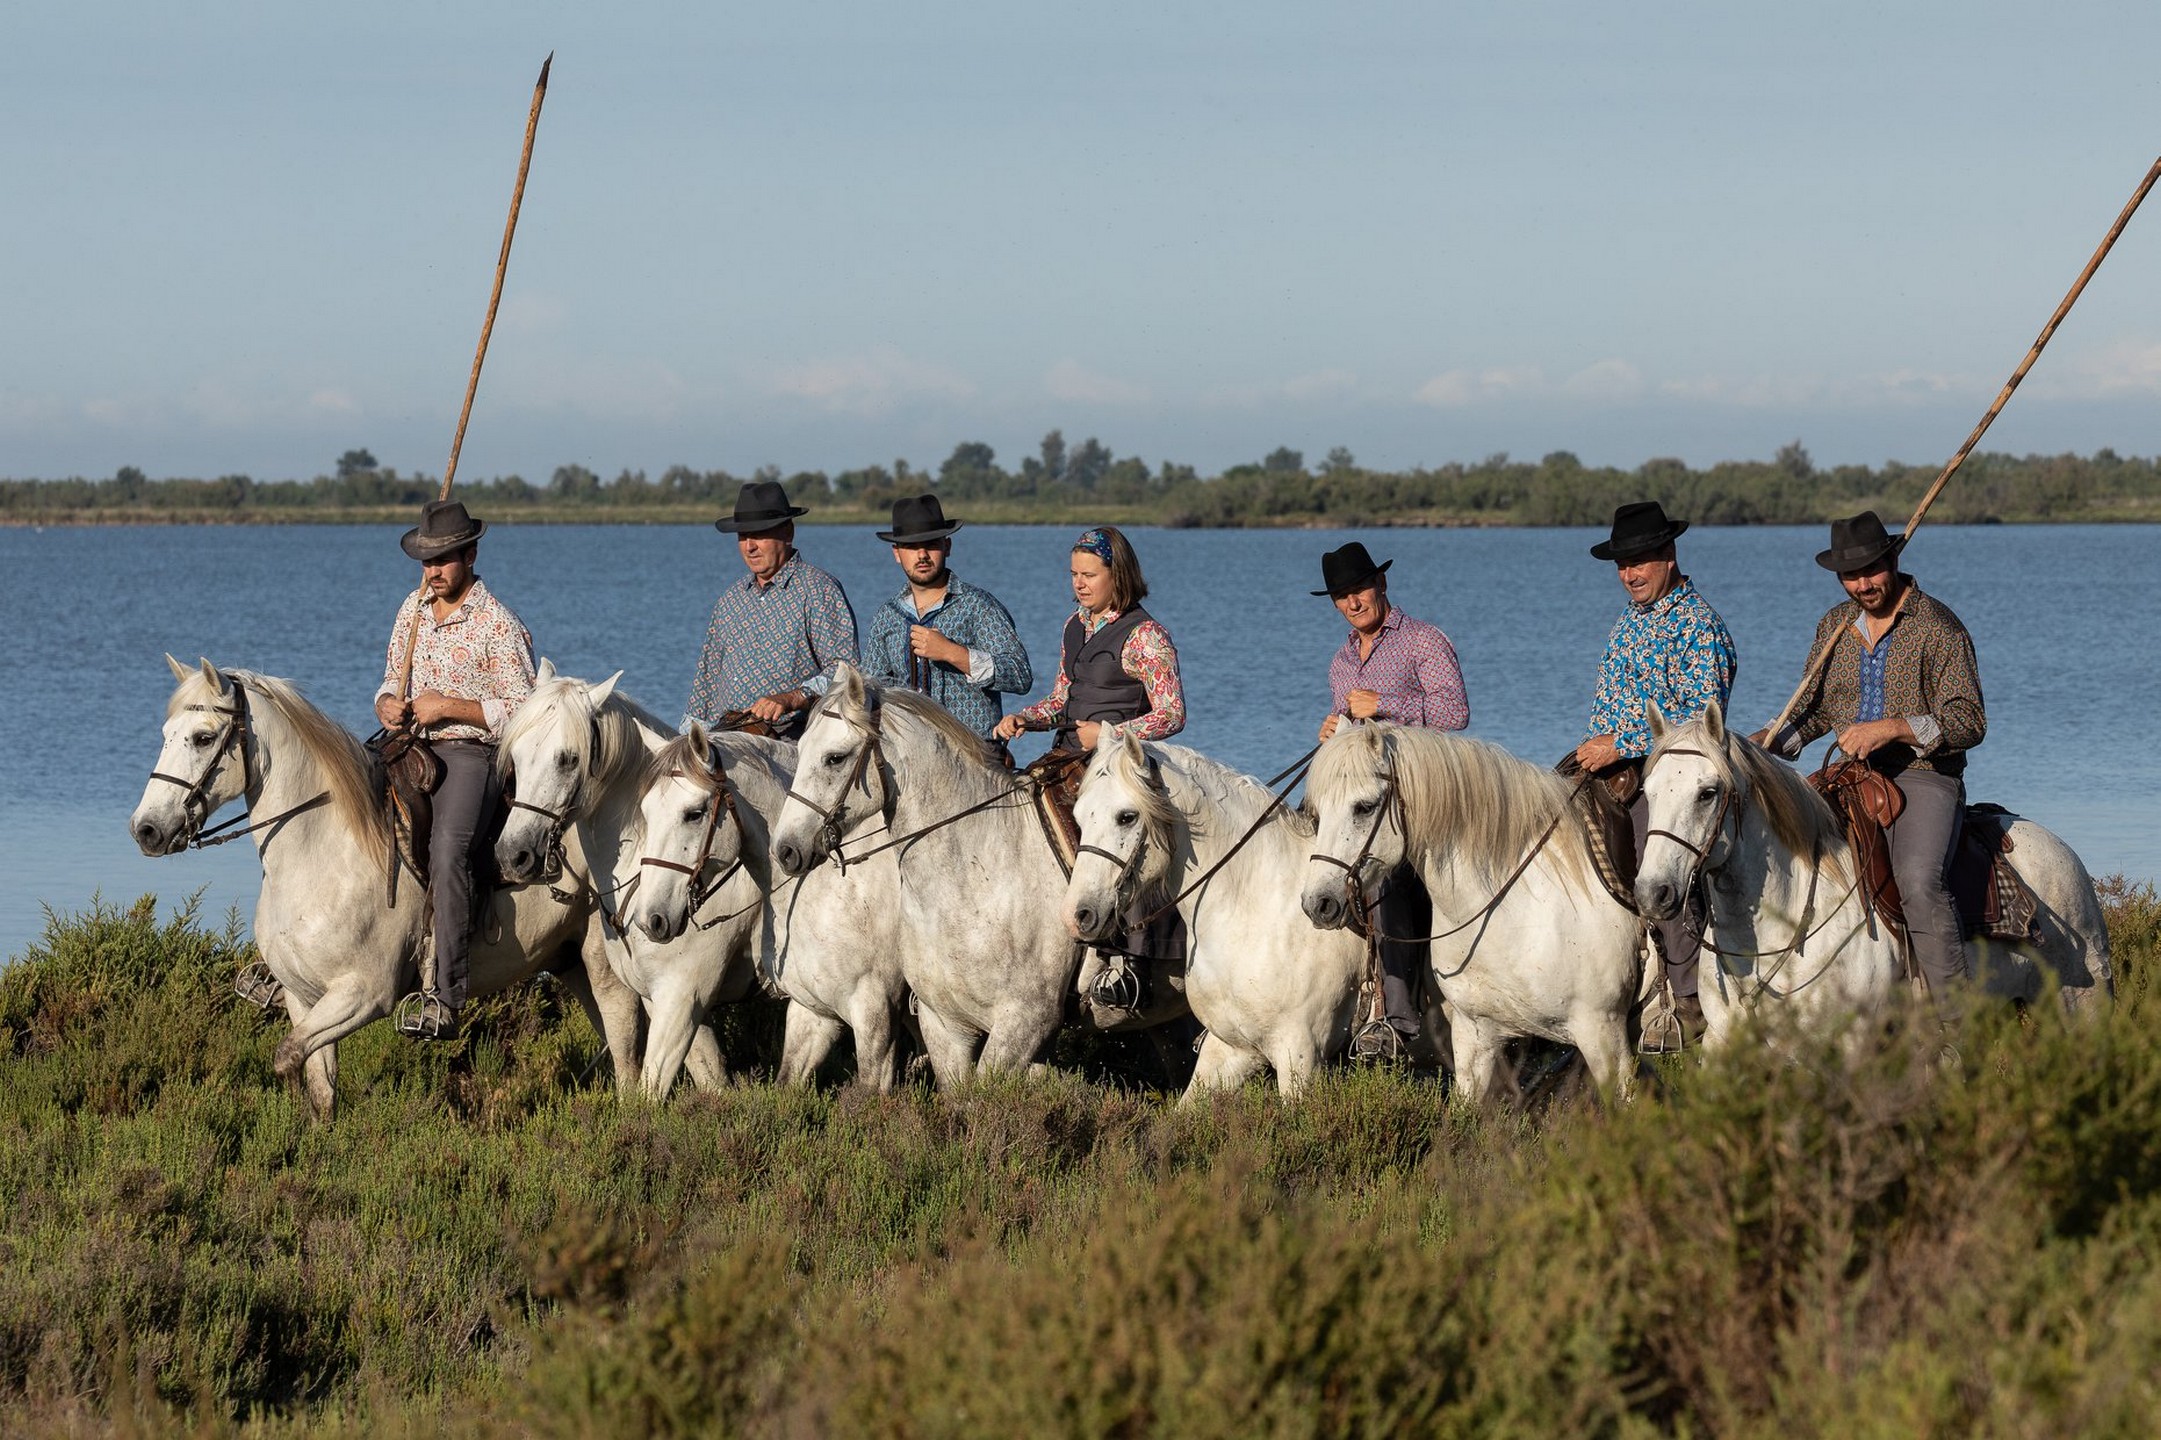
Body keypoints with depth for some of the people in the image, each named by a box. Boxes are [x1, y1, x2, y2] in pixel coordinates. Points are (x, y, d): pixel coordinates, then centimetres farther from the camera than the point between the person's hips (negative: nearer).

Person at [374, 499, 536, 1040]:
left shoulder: (499, 626, -7)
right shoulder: (414, 609, 14)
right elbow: (392, 682, 24)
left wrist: (447, 706, -15)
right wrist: (389, 706, -1)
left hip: (471, 754, -8)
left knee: (447, 850, -31)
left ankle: (442, 997, -38)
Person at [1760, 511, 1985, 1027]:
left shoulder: (1938, 627, -5)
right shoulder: (1834, 626, 13)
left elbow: (1969, 722, -9)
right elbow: (1816, 708, 25)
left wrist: (1894, 728, -22)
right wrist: (1773, 745, 5)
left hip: (1925, 776, -6)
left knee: (1916, 879, -31)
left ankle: (1957, 1019, -31)